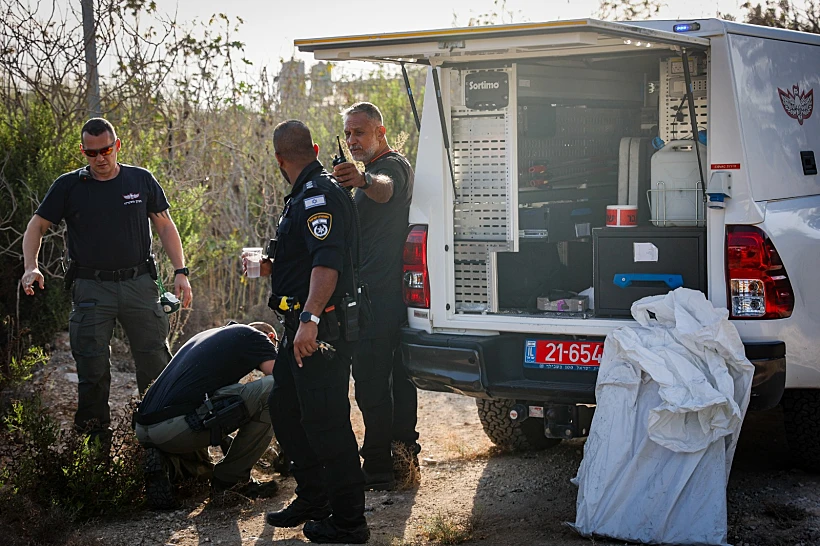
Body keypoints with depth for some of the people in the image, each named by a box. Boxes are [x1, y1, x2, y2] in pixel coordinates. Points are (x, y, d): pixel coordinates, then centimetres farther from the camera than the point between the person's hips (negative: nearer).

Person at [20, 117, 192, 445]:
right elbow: (37, 226, 8)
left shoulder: (142, 181, 7)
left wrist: (180, 271, 0)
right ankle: (95, 440, 14)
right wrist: (31, 267, -9)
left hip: (139, 284, 1)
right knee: (92, 369, 2)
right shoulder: (69, 186, 4)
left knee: (157, 364, 0)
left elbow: (165, 226, 10)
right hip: (91, 288, -1)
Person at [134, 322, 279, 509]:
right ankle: (231, 478, 3)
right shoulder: (253, 336, 9)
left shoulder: (205, 336, 31)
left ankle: (164, 463, 7)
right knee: (274, 388, -4)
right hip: (177, 427, -9)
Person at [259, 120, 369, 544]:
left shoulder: (319, 195, -15)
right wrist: (274, 267, 43)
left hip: (321, 329, -11)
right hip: (302, 327, 11)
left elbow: (328, 262, -28)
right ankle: (312, 500, 29)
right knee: (285, 410, 18)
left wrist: (310, 318, -35)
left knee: (325, 423, -7)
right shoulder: (305, 195, 18)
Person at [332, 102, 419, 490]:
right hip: (393, 295, 11)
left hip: (379, 297, -11)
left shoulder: (392, 165, -14)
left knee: (371, 384, -9)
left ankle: (378, 470, -6)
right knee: (397, 378, 15)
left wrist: (363, 181, -60)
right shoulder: (375, 169, 21)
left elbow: (385, 190, -40)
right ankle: (403, 459, 24)